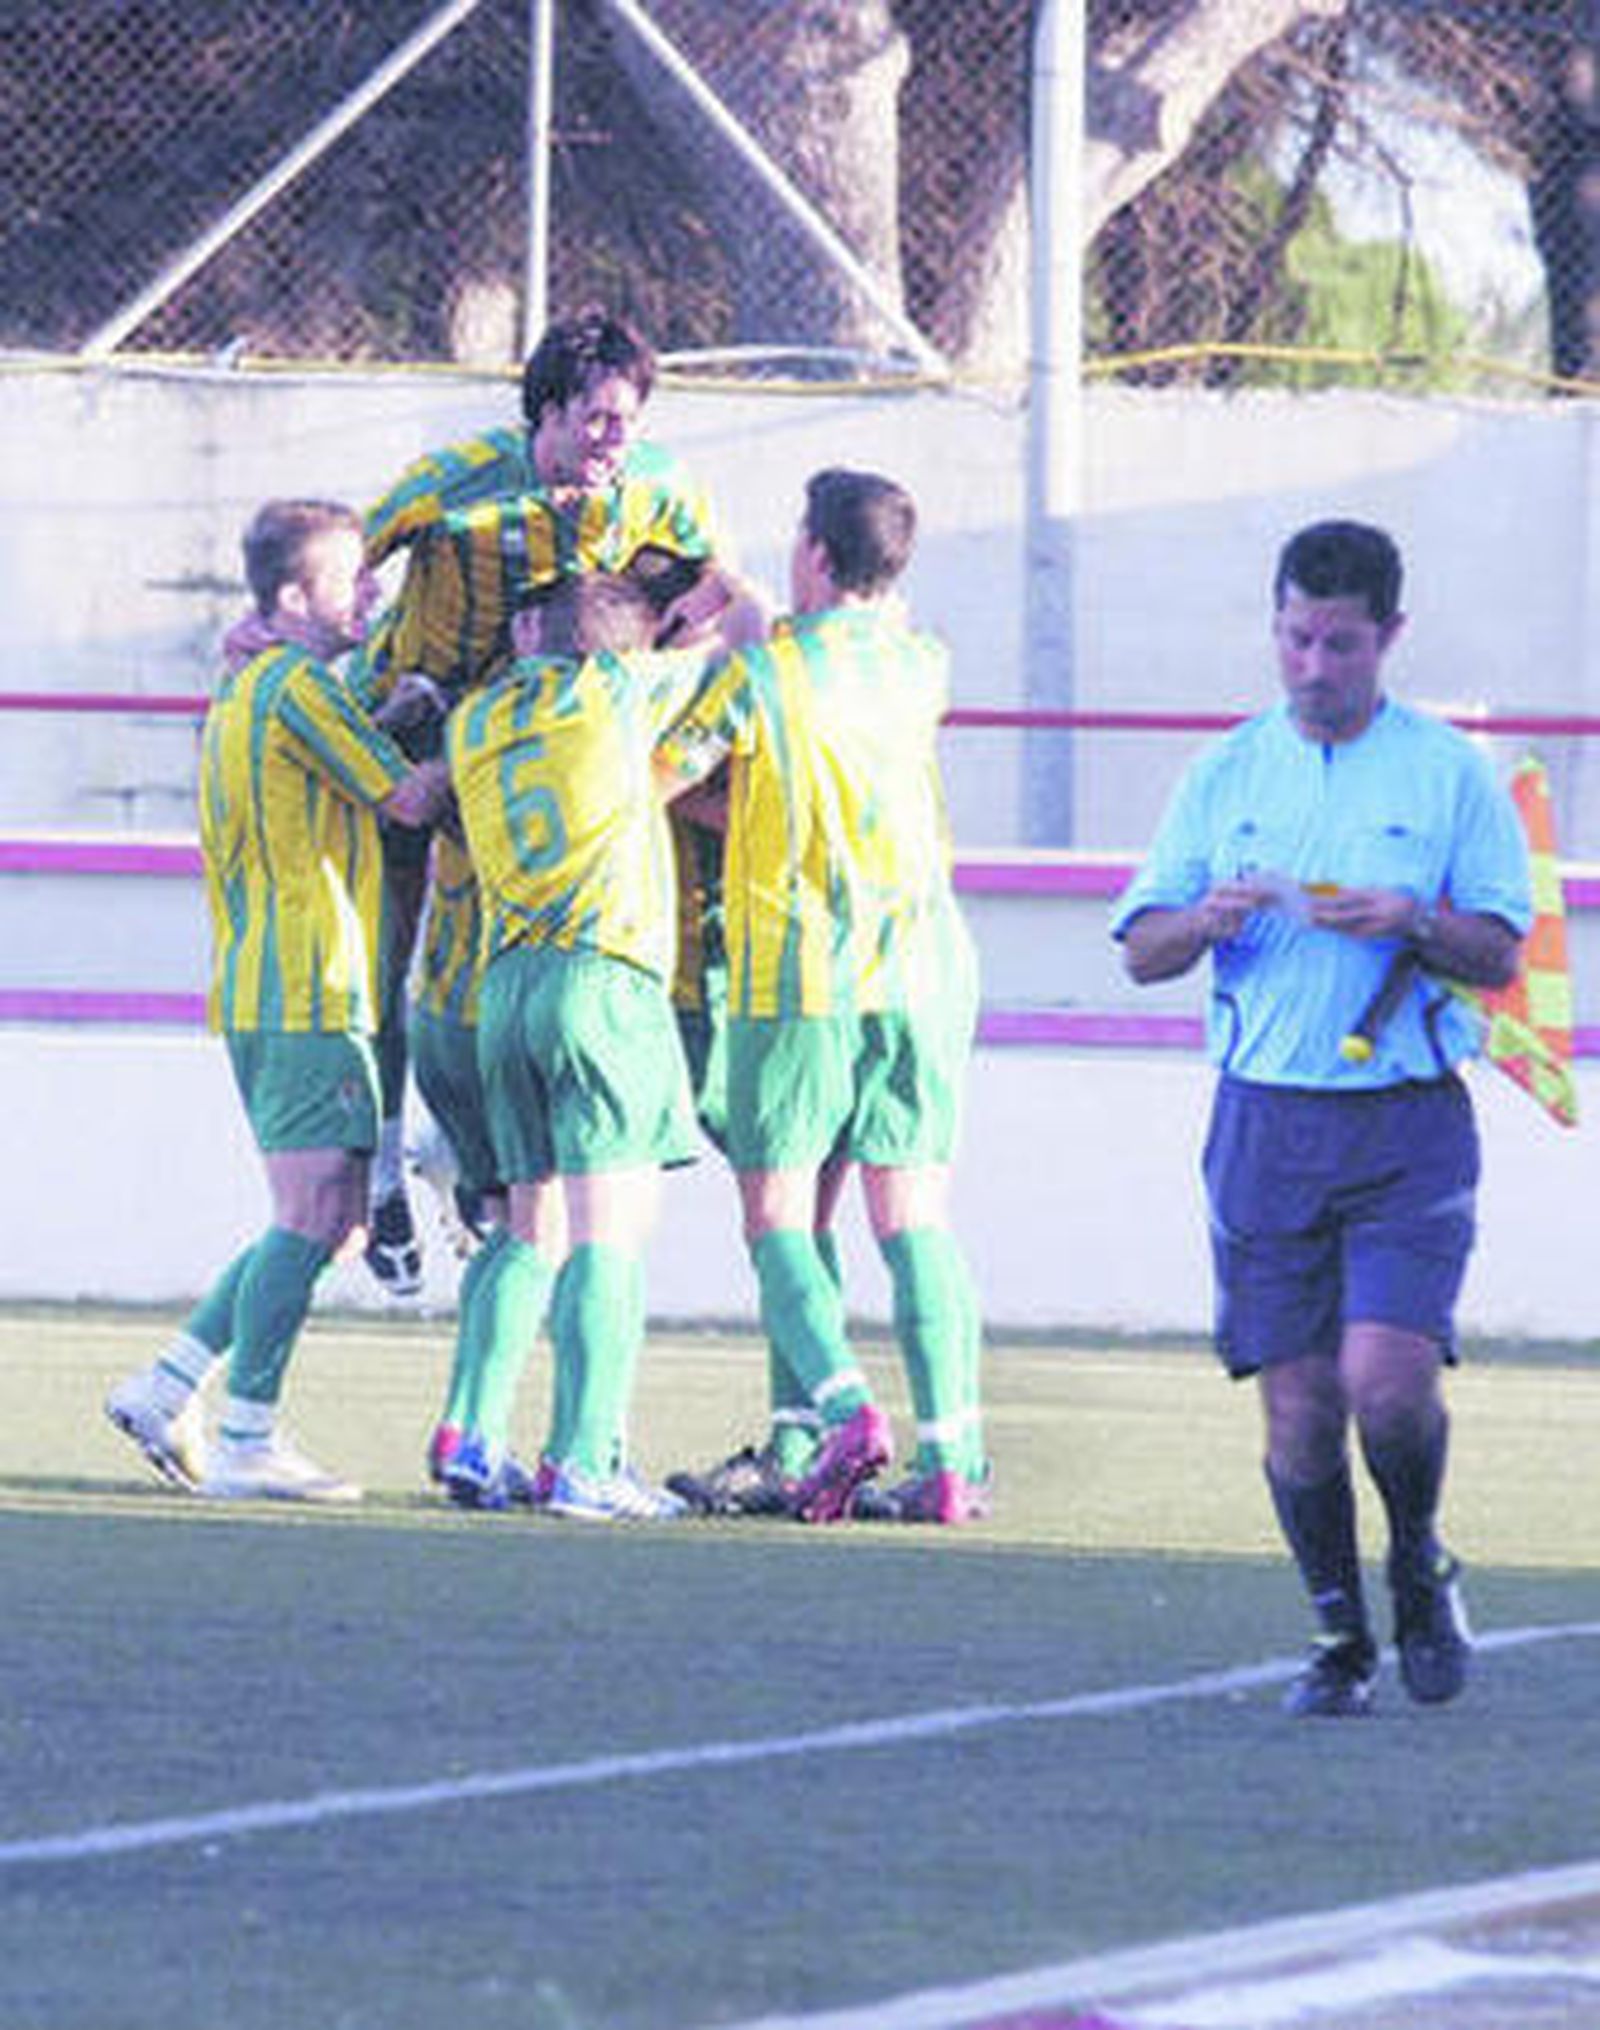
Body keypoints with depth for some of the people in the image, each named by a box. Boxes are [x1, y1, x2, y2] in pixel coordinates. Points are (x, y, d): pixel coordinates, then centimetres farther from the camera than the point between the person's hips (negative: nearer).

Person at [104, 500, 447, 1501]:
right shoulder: (299, 683, -11)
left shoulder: (244, 688, 19)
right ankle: (248, 1442, -8)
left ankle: (169, 1388, 12)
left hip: (259, 994, 10)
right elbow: (406, 799, -10)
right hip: (309, 995, -10)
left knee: (330, 1221, 13)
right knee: (313, 1216, -8)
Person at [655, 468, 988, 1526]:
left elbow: (653, 779, -3)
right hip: (923, 968, 4)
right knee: (916, 1217, 3)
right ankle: (954, 1457, -7)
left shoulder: (766, 673, -7)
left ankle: (845, 1406, -20)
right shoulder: (923, 665, 7)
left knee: (779, 1219, 2)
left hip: (800, 974, -4)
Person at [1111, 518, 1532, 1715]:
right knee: (1299, 1409, -1)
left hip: (1408, 1123, -2)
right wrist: (1209, 919, -11)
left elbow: (1500, 953, 3)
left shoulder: (1449, 773, 4)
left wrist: (1412, 923, -17)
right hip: (1266, 1120, 2)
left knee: (1387, 1380, -15)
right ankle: (1340, 1636, 15)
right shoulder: (1228, 774, 11)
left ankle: (1420, 1569, 13)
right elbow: (1141, 950, 11)